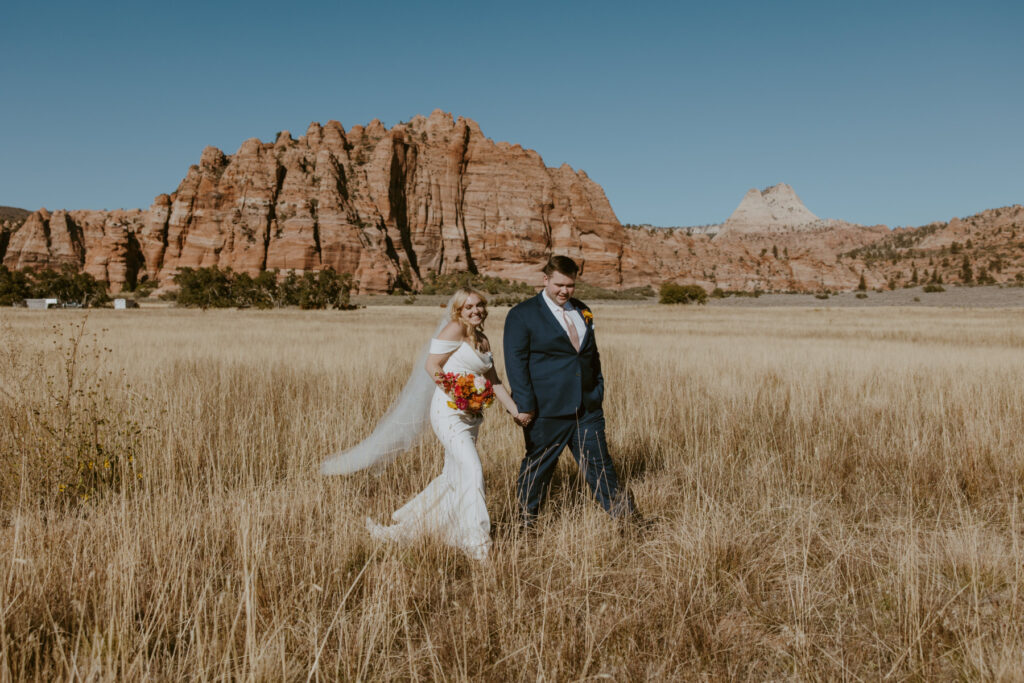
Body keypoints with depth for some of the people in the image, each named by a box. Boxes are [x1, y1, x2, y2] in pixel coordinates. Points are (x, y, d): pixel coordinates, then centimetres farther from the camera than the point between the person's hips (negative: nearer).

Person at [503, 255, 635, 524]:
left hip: (587, 407, 5)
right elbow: (515, 361, -9)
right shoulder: (522, 315, -5)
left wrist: (598, 389, 13)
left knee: (599, 462, 11)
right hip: (547, 409, -5)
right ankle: (526, 520, 24)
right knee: (538, 465, 7)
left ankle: (624, 515, 20)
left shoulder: (583, 311, 14)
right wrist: (525, 405, -14)